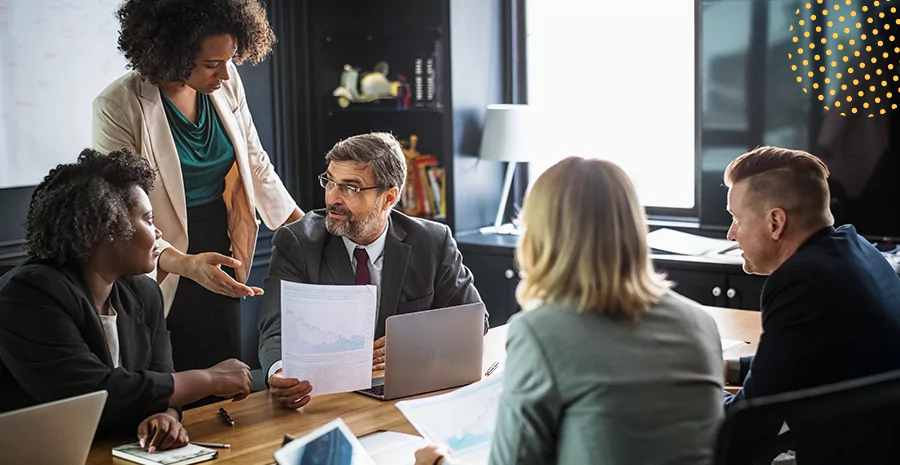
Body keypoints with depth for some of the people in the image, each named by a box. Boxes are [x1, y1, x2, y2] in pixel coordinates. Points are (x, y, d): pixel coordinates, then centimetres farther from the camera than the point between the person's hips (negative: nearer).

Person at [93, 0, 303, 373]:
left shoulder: (226, 83, -2)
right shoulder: (119, 107, -18)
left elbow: (256, 165, 10)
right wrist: (186, 264, -35)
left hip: (219, 264, 5)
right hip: (164, 271, -5)